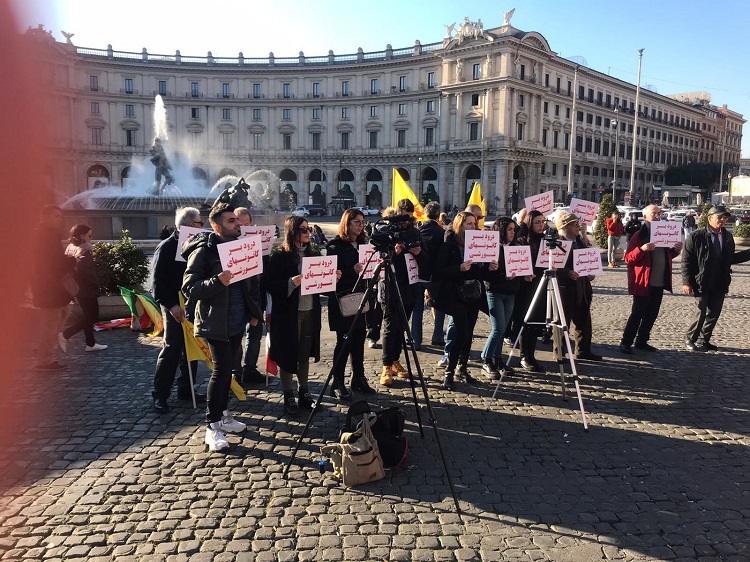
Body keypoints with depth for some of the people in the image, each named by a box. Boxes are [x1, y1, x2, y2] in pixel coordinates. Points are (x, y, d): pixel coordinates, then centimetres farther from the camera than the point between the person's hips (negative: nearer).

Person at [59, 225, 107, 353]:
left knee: (88, 315, 16)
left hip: (79, 287, 9)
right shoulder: (84, 250, -17)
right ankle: (65, 335, -7)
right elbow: (85, 270, -28)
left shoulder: (71, 248, 10)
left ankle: (91, 343, 20)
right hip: (87, 288, -9)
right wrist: (95, 284, -17)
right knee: (92, 316, -1)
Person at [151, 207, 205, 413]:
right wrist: (171, 305, -20)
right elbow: (157, 281, -13)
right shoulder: (166, 247, -10)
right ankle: (160, 395, 10)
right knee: (171, 350, -1)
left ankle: (186, 390, 23)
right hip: (175, 309, -6)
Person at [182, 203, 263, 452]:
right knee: (221, 370, -7)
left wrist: (252, 311, 12)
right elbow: (189, 288, -18)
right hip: (215, 322, -7)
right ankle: (212, 426, 3)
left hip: (237, 321, 7)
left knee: (227, 369, 15)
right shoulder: (204, 251, -12)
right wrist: (217, 281, -33)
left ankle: (222, 414, 29)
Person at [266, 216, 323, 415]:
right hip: (288, 313, -5)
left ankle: (304, 393, 24)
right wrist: (291, 283, -26)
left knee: (305, 354, 12)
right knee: (288, 354, 4)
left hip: (310, 312, 5)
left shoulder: (313, 254, 10)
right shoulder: (279, 256, -7)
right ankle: (288, 397, 16)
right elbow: (272, 286, -11)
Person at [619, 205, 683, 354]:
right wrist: (642, 249, -28)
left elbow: (668, 256, 25)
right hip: (643, 283, -7)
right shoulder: (639, 235, -7)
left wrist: (676, 250, 3)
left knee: (652, 314, 11)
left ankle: (641, 341, 22)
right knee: (637, 314, -6)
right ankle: (625, 343, 2)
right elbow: (628, 258, -12)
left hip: (659, 283, 7)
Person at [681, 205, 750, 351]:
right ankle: (690, 339, 14)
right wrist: (687, 282, -13)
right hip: (702, 283, -6)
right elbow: (686, 260, -9)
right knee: (701, 312, -5)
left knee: (714, 314, 9)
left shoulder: (728, 236, 9)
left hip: (720, 284, 6)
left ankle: (703, 340, 23)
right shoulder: (696, 237, -9)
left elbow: (731, 258, 17)